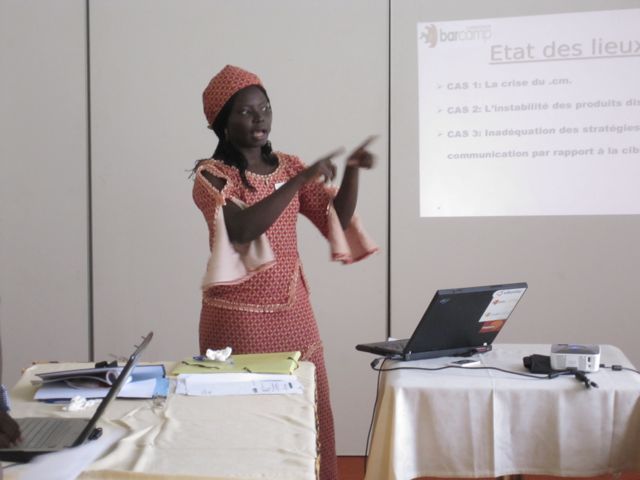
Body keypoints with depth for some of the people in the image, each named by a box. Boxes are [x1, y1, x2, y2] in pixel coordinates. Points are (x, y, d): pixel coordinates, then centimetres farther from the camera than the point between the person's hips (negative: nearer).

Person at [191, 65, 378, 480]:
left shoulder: (288, 166, 9)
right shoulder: (211, 175, -7)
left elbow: (339, 217, 5)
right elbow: (242, 228, -24)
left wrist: (352, 171, -12)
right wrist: (302, 179, -26)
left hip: (293, 313, 5)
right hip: (239, 317, -5)